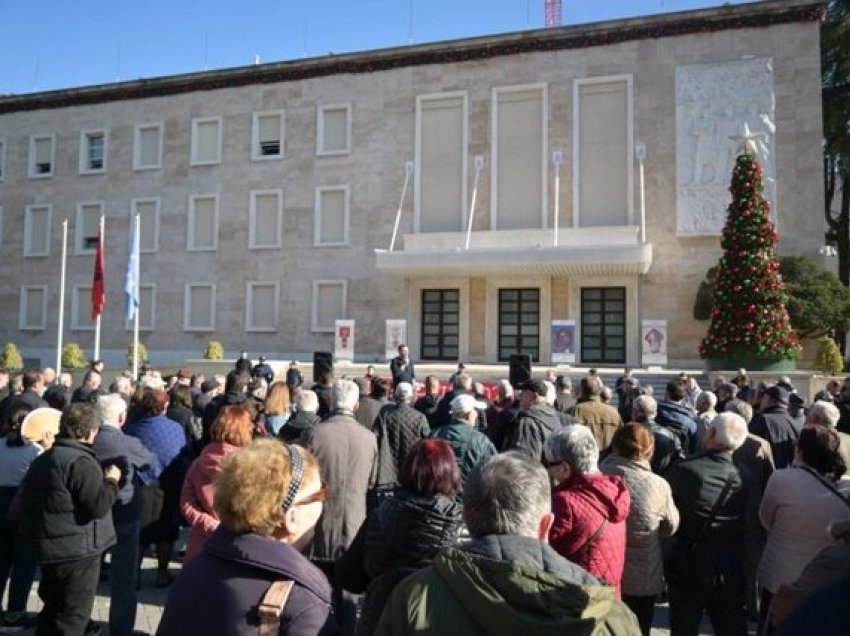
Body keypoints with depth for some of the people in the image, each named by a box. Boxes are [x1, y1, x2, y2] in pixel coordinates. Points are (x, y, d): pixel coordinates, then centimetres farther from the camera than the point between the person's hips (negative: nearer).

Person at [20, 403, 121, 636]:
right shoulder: (80, 462, -20)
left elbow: (26, 504, 17)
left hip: (47, 547, 9)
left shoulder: (42, 459, 10)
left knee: (53, 609, 24)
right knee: (72, 617, 3)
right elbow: (99, 506, -24)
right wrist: (111, 480, -9)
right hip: (77, 550, -9)